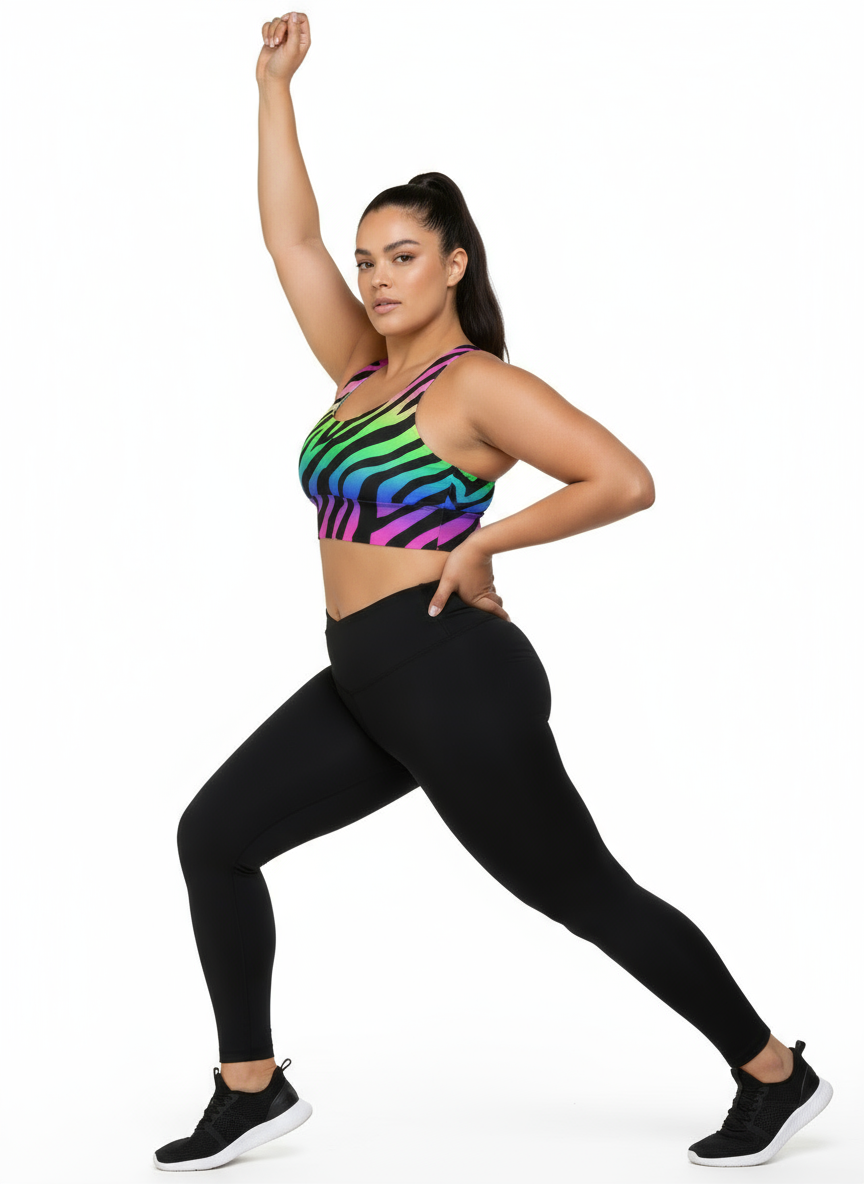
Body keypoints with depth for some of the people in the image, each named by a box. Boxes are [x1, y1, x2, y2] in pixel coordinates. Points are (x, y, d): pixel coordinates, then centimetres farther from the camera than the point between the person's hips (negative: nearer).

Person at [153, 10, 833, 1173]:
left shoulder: (478, 384, -10)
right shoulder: (362, 369, 12)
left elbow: (625, 481, -17)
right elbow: (289, 235, 15)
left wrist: (484, 542, -15)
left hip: (455, 678, -8)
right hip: (364, 683, 8)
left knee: (586, 894, 1)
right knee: (213, 836, 6)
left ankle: (777, 1074, 18)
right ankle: (252, 1091, 16)